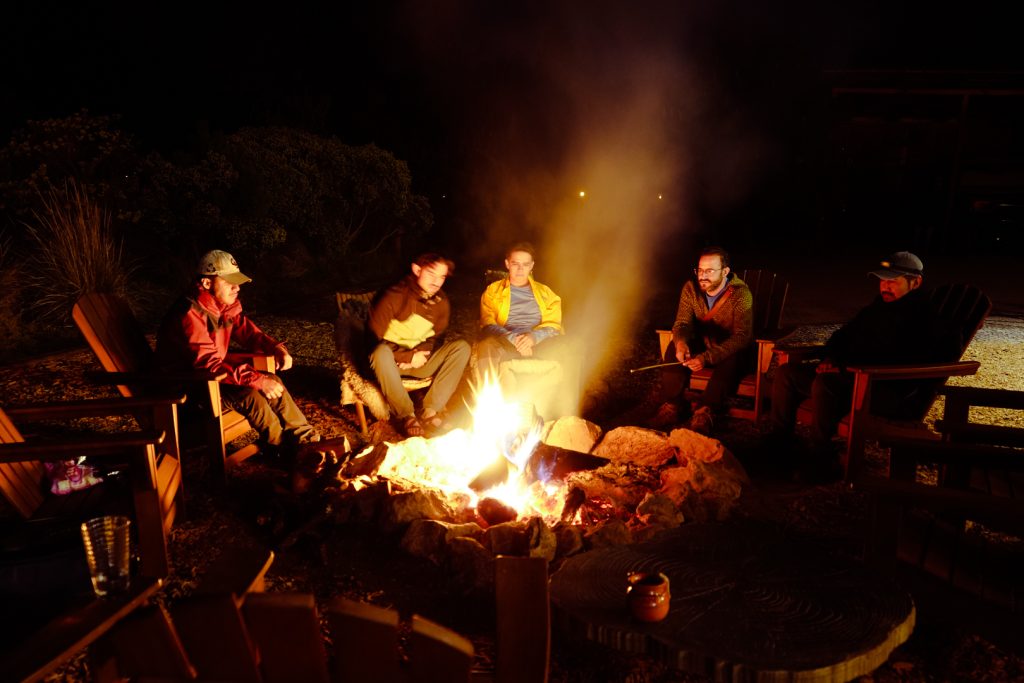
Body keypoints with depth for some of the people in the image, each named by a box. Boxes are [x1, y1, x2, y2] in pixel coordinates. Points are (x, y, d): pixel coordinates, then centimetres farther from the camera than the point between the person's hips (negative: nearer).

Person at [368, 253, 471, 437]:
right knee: (382, 352, -40)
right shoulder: (394, 296, -15)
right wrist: (408, 357, -18)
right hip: (392, 360, -5)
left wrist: (422, 353, -9)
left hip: (420, 360, 5)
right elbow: (374, 338, -15)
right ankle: (406, 415, -24)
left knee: (462, 347, -15)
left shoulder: (441, 302, 2)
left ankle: (431, 410, -20)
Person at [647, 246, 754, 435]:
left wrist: (707, 357, -42)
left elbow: (742, 336, -29)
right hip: (703, 343, 4)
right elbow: (682, 322, -10)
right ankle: (673, 406, -16)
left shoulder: (740, 293, -23)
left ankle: (704, 411, -25)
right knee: (674, 349, -22)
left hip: (732, 348, -4)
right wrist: (680, 342, -37)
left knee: (729, 362, -37)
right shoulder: (691, 288, -8)